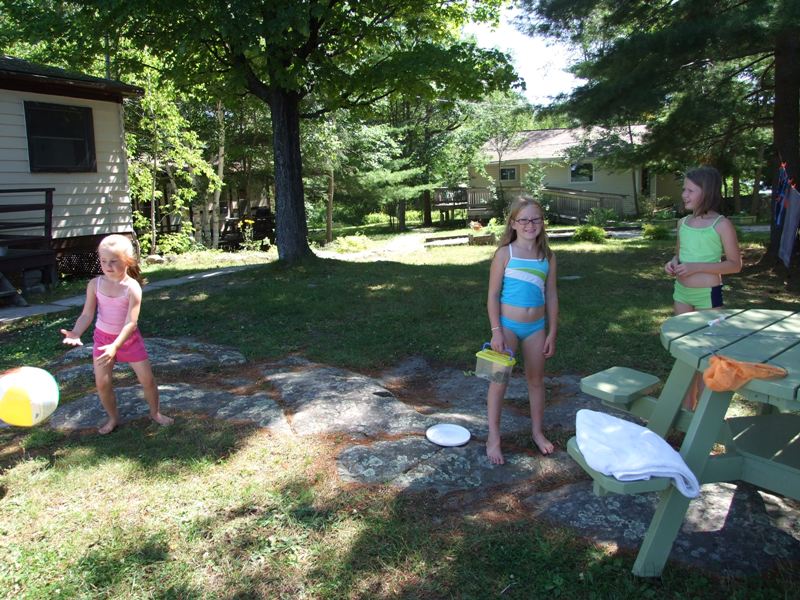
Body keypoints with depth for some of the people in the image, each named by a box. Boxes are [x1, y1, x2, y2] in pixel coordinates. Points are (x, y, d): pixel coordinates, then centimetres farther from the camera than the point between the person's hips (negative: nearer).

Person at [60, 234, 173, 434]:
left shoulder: (132, 287, -22)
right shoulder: (95, 284, -11)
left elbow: (131, 322, -27)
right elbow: (87, 315, -12)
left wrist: (115, 346, -39)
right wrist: (76, 333, -32)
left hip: (129, 338, -2)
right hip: (103, 337, 3)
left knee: (147, 379, 4)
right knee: (102, 382, 4)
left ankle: (155, 412, 28)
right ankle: (113, 418, 27)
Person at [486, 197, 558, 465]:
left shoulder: (547, 256, 2)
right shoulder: (505, 253, -8)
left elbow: (551, 297, 6)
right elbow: (493, 294, -8)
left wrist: (552, 333, 5)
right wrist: (496, 331, -13)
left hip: (536, 327, 4)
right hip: (508, 324, -3)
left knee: (536, 380, 15)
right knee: (499, 380, -2)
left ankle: (537, 431, 33)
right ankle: (493, 438, 11)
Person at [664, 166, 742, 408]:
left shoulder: (722, 225, -12)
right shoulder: (683, 223, 6)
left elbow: (735, 264, -10)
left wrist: (696, 267, -21)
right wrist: (673, 263, -4)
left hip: (708, 295, -6)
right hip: (682, 293, 6)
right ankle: (686, 408, 25)